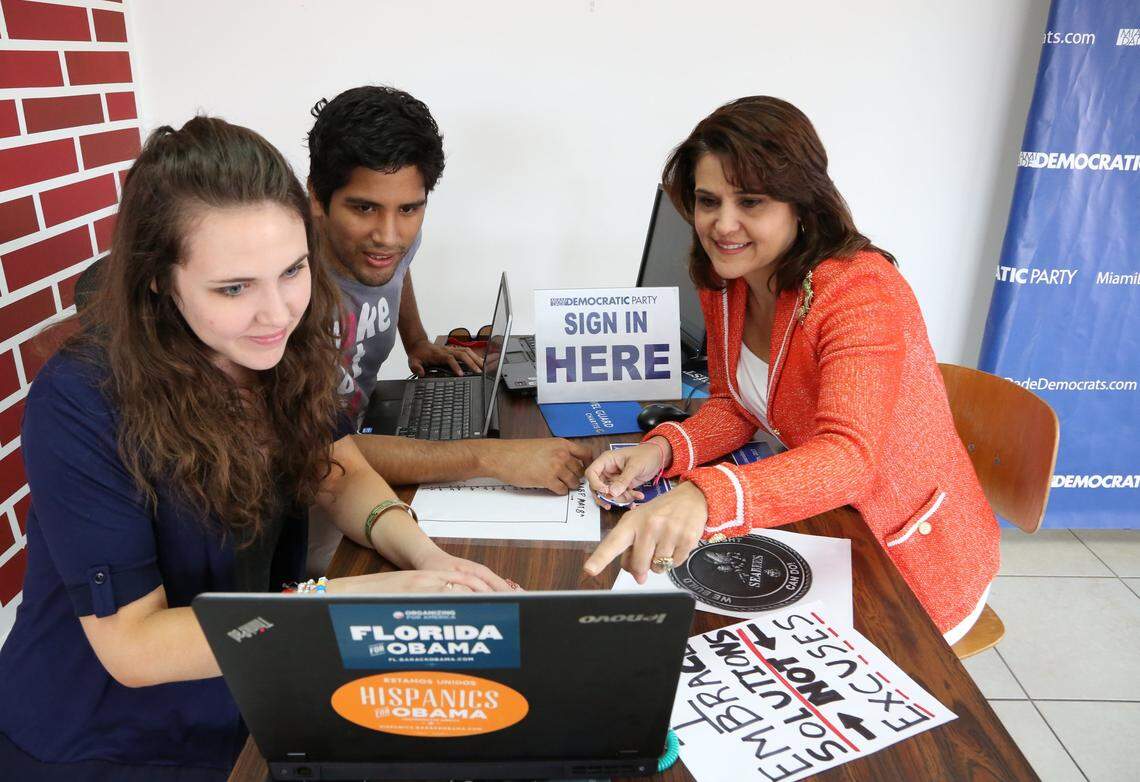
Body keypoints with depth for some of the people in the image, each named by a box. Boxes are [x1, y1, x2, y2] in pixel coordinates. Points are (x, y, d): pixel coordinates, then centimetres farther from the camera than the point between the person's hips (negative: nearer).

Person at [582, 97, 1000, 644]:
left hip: (912, 565, -6)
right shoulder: (724, 282, -5)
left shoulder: (859, 290, -28)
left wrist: (705, 498, -59)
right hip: (823, 536, 6)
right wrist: (661, 450, -21)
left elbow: (849, 457, -41)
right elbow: (734, 405, 1)